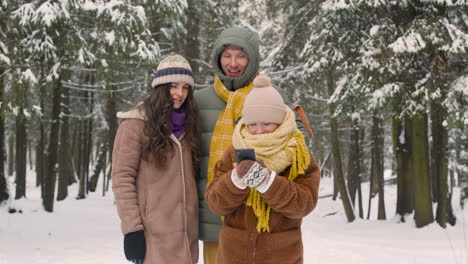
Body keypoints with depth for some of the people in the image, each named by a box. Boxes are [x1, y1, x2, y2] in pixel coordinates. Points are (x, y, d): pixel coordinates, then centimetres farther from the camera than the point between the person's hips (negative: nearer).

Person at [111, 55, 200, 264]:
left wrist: (195, 219, 14)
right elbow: (122, 179, -9)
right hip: (154, 232, -6)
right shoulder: (136, 124, -6)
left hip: (186, 231, 6)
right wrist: (131, 228, -15)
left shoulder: (185, 124, 13)